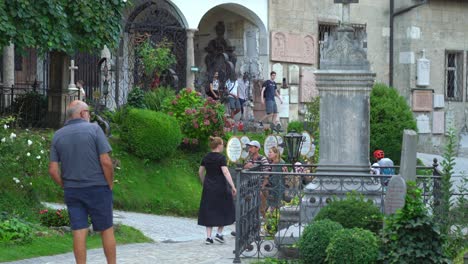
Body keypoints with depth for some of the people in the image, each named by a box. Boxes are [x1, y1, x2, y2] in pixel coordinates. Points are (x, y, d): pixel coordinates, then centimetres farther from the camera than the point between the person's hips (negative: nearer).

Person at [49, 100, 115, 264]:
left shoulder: (58, 136, 4)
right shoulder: (93, 129, -8)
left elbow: (53, 170, 0)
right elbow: (106, 162, -14)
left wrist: (66, 187, 12)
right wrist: (110, 185, -2)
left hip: (72, 191, 3)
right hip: (97, 188, -3)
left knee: (79, 232, 4)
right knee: (106, 230, 8)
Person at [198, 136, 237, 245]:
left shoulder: (206, 158, 6)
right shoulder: (221, 158, -12)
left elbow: (200, 172, 12)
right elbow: (225, 172, -21)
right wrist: (233, 186, -24)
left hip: (208, 187, 5)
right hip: (220, 187, -5)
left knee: (209, 211, 7)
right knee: (224, 210, 12)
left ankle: (208, 237, 2)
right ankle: (219, 233, 8)